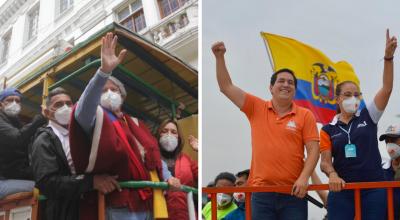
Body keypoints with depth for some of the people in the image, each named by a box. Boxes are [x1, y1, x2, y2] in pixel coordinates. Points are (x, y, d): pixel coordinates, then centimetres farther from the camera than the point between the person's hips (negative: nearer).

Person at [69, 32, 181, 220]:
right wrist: (104, 71, -32)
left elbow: (153, 153, 27)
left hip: (148, 201, 7)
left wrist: (167, 177, 9)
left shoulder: (135, 124, 23)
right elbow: (82, 111, -22)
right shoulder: (97, 119, 2)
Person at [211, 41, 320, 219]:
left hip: (293, 192, -1)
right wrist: (220, 57, -4)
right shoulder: (256, 108, 5)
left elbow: (313, 150, -3)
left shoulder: (305, 115, 2)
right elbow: (226, 87, 4)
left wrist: (304, 178, -16)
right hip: (261, 192, 1)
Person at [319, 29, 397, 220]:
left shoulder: (368, 117, 6)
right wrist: (332, 174, -23)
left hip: (374, 188, 0)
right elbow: (325, 161, 0)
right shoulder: (328, 129, 6)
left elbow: (387, 88, -5)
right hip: (342, 191, 0)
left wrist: (388, 56, -16)